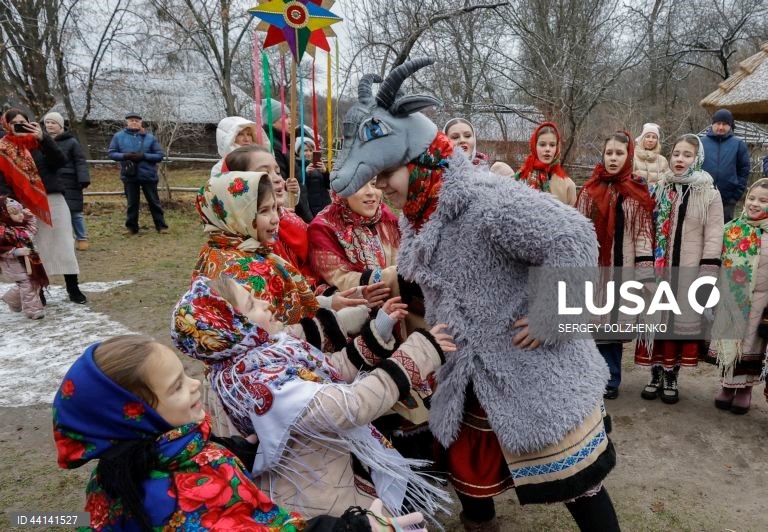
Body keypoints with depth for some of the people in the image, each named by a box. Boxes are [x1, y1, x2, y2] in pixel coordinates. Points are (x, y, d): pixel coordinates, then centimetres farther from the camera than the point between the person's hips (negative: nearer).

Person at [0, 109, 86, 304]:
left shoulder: (38, 142, 7)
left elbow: (61, 161, -7)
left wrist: (43, 139, -15)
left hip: (53, 200, 1)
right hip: (26, 206, 0)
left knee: (63, 244, 1)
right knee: (34, 247, 4)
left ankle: (73, 288, 7)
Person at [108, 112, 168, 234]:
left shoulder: (150, 137, 1)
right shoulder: (118, 136, 5)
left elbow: (160, 155, -1)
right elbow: (112, 153, 6)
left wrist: (144, 156, -15)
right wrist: (124, 156, -14)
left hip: (148, 175, -1)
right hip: (129, 176, 1)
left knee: (154, 202, 6)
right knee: (132, 203, 10)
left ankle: (161, 226, 12)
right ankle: (131, 227, 19)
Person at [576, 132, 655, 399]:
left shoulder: (638, 191, 2)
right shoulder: (590, 190, 5)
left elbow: (643, 233, 0)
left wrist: (644, 270, -7)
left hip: (621, 267, -1)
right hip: (593, 266, 1)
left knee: (612, 321, 4)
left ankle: (609, 379, 16)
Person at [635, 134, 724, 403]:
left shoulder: (710, 194, -1)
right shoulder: (659, 189, 7)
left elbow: (713, 236, -5)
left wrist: (707, 275, -12)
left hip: (689, 271, -2)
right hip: (659, 268, 2)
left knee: (682, 322, 6)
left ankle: (671, 376, 20)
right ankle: (656, 375, 20)